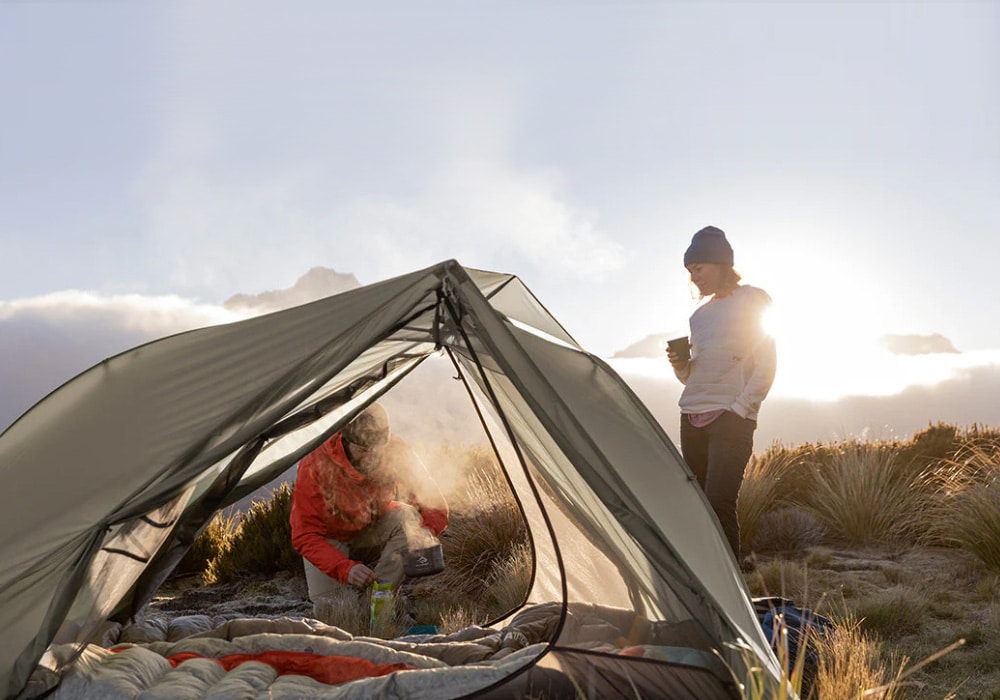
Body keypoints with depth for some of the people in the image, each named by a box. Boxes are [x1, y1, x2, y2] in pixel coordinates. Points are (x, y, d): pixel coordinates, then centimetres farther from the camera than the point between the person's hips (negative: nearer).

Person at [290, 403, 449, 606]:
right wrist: (345, 568, -40)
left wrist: (422, 534, -35)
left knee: (407, 517, -30)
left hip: (374, 536, 2)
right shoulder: (316, 468, -29)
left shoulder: (397, 453, -22)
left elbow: (435, 508, -12)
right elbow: (305, 536, -25)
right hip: (332, 542, -2)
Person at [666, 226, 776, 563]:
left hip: (731, 419, -7)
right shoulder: (700, 314, 19)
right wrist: (681, 366, 1)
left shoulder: (752, 300, 1)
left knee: (719, 503, -17)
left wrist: (739, 410, -13)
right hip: (692, 418, 7)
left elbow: (765, 365, -5)